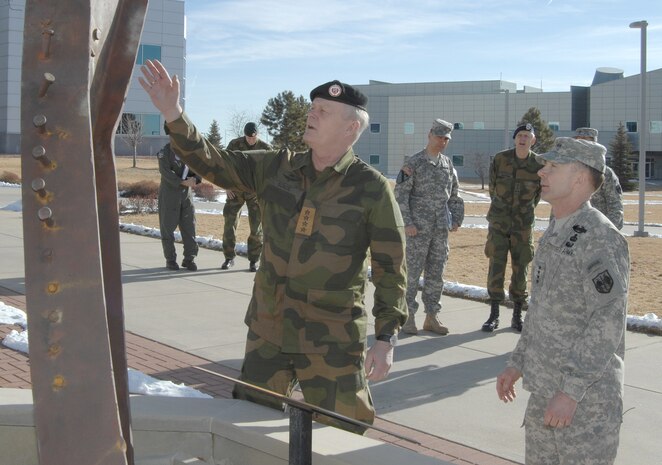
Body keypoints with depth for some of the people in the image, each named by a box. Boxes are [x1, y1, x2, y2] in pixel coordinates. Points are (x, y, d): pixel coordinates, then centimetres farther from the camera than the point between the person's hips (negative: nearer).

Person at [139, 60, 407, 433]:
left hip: (332, 341, -5)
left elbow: (391, 269, -9)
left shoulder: (372, 189, -11)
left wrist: (386, 338, -12)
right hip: (268, 331, 5)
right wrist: (174, 116, -12)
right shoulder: (277, 169, 3)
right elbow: (215, 164, 1)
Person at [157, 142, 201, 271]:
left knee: (189, 226, 2)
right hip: (169, 193, -4)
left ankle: (189, 258, 9)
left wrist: (195, 179, -18)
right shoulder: (165, 152, -7)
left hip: (186, 193, 4)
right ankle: (170, 259, 11)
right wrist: (183, 182, -28)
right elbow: (165, 171, -19)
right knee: (168, 226, 1)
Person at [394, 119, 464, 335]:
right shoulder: (413, 163, -5)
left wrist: (457, 219, 9)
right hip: (418, 228, -5)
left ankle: (431, 317, 16)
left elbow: (453, 195, 19)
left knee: (436, 273, 8)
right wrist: (406, 223, -15)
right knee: (412, 273, -2)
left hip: (441, 229, 6)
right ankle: (407, 317, 7)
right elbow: (400, 194, -9)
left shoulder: (448, 164, 12)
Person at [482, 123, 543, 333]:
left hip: (523, 224, 0)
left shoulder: (539, 165, -5)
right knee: (496, 266, -3)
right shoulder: (500, 159, -5)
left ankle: (517, 315, 13)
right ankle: (494, 314, 3)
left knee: (521, 268, 3)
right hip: (499, 222, 0)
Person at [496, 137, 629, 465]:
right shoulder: (555, 233, 10)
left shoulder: (601, 238, -19)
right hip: (546, 389, 9)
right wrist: (517, 363, 16)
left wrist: (571, 391, -25)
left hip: (586, 394, -9)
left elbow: (608, 321, -23)